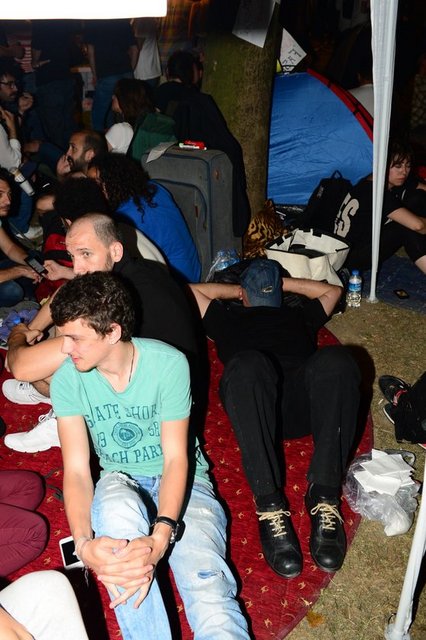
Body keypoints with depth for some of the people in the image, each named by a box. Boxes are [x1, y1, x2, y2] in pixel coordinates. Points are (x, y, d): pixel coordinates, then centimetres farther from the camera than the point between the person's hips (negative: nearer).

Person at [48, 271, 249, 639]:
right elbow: (77, 470, -13)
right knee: (119, 509, -37)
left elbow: (176, 458, -18)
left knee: (209, 590, -31)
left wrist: (160, 537, -34)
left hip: (180, 478, -2)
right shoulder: (67, 380, -10)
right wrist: (84, 543, -32)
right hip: (120, 482, 2)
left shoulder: (168, 364, -18)